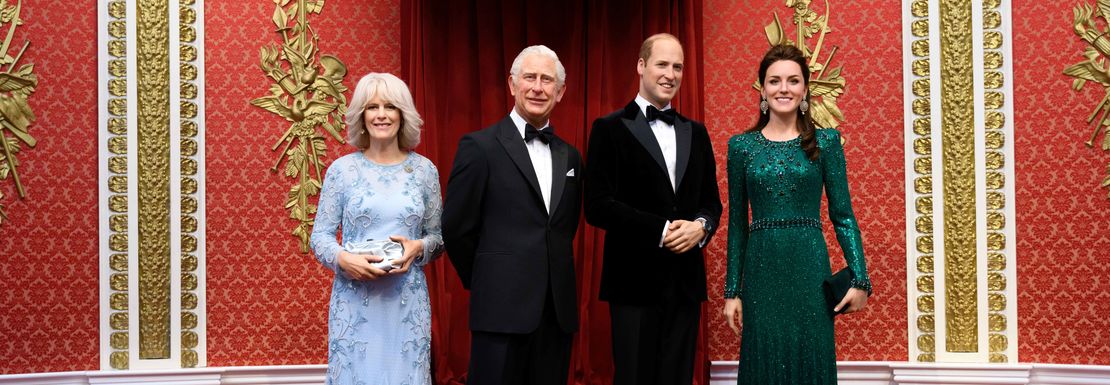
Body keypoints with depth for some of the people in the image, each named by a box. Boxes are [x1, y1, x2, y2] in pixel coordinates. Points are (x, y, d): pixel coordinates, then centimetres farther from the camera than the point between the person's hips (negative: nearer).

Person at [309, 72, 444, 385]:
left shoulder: (424, 170, 5)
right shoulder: (342, 168, 1)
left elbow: (437, 236, 10)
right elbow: (320, 235, 3)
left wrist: (418, 247, -11)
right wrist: (342, 258, -17)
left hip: (408, 301, 1)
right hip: (355, 300, -1)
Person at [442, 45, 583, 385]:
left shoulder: (570, 156, 13)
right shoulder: (480, 146, -4)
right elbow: (456, 228, -3)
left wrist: (552, 278, 13)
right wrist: (484, 282, 5)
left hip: (559, 308, 5)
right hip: (503, 307, -5)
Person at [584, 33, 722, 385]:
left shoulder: (695, 132, 15)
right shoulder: (611, 129, -2)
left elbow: (711, 200, 16)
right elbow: (598, 207, -9)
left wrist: (701, 226, -7)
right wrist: (661, 230, -15)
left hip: (685, 280, 5)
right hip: (635, 279, -5)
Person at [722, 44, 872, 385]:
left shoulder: (825, 142, 3)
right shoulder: (741, 146, 6)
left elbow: (843, 215, 2)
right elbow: (737, 223, 8)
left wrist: (860, 280, -6)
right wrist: (732, 291, 5)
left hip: (810, 269, -1)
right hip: (761, 271, 1)